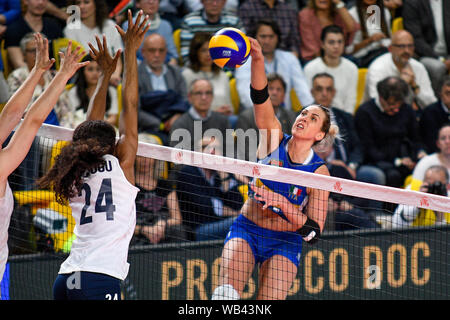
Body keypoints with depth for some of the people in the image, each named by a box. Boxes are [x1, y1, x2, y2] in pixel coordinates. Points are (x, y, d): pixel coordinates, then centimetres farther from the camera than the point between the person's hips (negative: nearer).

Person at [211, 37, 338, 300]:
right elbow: (260, 98, -21)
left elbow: (313, 232, -12)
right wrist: (257, 59, -38)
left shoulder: (319, 171, -8)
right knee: (226, 293, -22)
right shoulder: (274, 139, -4)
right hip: (246, 229, 1)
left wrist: (281, 202, -26)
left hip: (284, 241, -1)